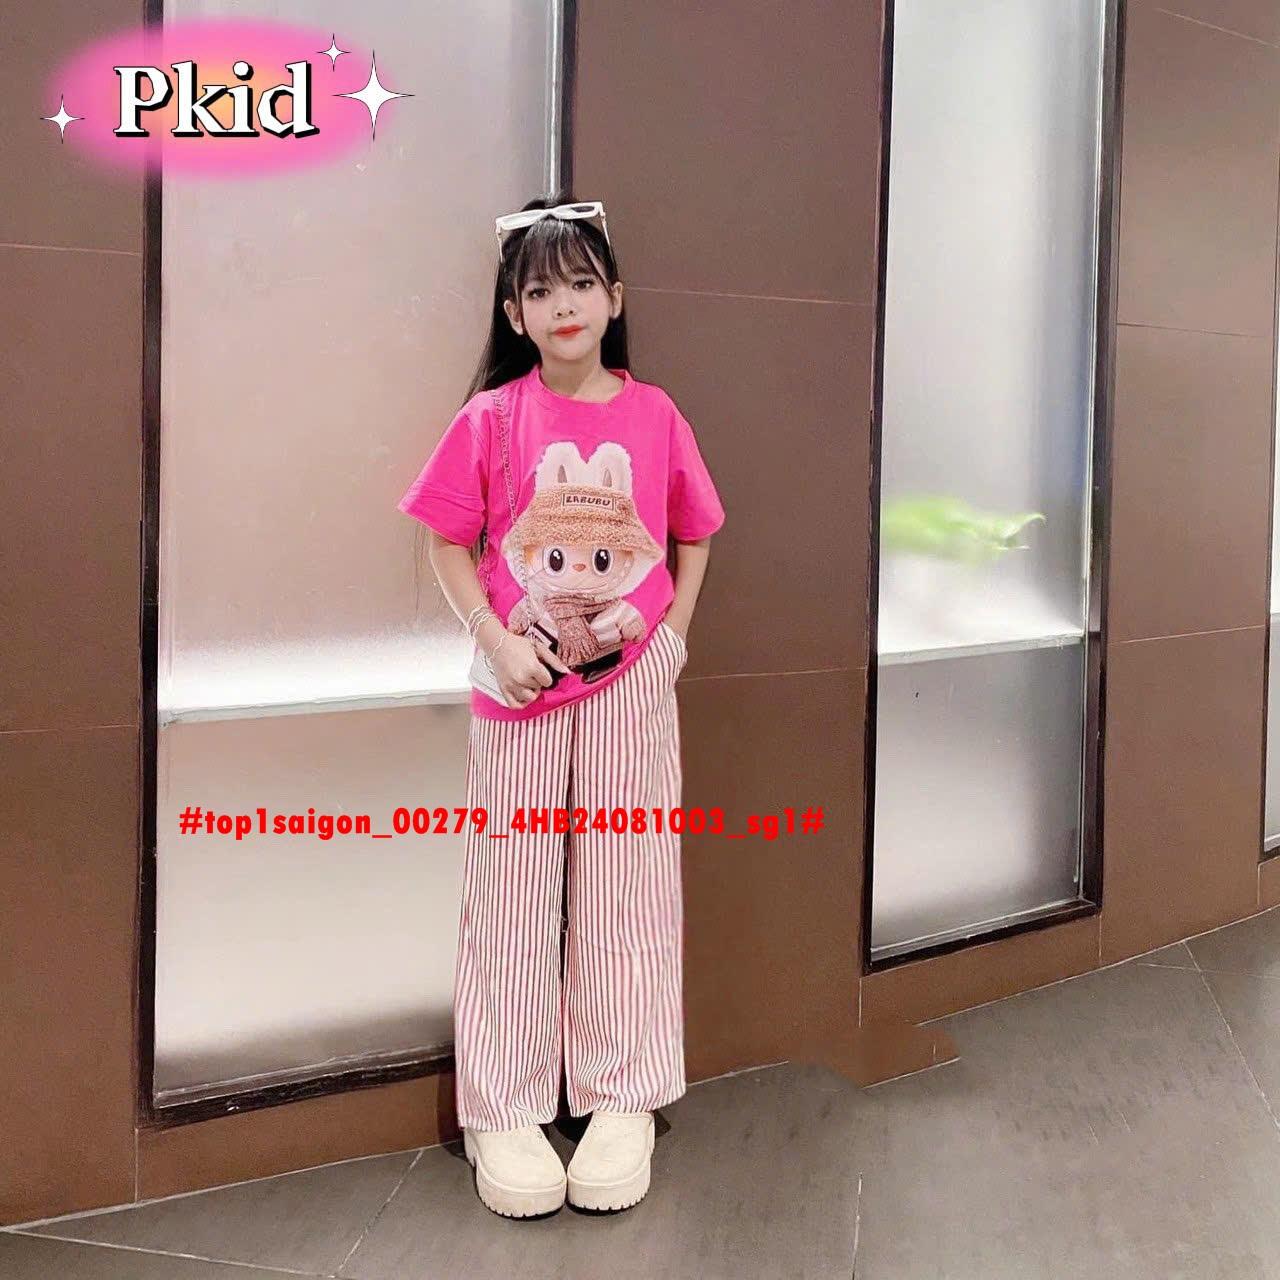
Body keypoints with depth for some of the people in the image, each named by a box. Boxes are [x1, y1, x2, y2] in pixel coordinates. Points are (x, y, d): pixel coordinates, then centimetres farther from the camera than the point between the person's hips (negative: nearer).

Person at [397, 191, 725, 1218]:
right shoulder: (492, 419, -3)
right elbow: (448, 543, 1)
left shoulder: (654, 415, 1)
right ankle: (506, 1110, 17)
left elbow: (694, 536, 12)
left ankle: (624, 1099, 22)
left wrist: (674, 635, 2)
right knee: (514, 886, 5)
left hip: (633, 680, 1)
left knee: (626, 884, 8)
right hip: (522, 681, -1)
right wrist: (497, 641, -10)